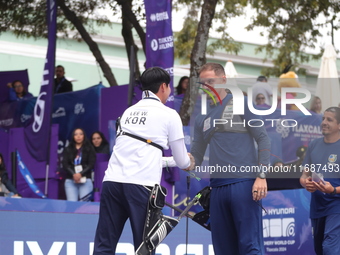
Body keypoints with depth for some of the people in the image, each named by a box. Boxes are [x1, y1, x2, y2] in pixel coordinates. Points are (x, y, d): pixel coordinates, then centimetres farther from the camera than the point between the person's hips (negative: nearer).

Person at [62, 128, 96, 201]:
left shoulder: (89, 149, 10)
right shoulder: (68, 150, 14)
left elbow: (91, 164, 1)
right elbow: (65, 164, 4)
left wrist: (81, 174, -13)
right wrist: (73, 175, -13)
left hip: (85, 180, -1)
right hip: (70, 180, 1)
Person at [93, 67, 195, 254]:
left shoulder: (129, 112, 22)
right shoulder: (169, 115, 6)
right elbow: (182, 161, 13)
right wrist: (189, 163, 38)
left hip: (111, 182, 5)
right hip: (140, 185, -5)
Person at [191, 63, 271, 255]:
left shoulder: (240, 104, 2)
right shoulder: (203, 117, 18)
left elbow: (263, 139, -2)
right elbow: (197, 155, 21)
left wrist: (262, 176, -11)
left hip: (243, 183, -6)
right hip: (217, 187, 6)